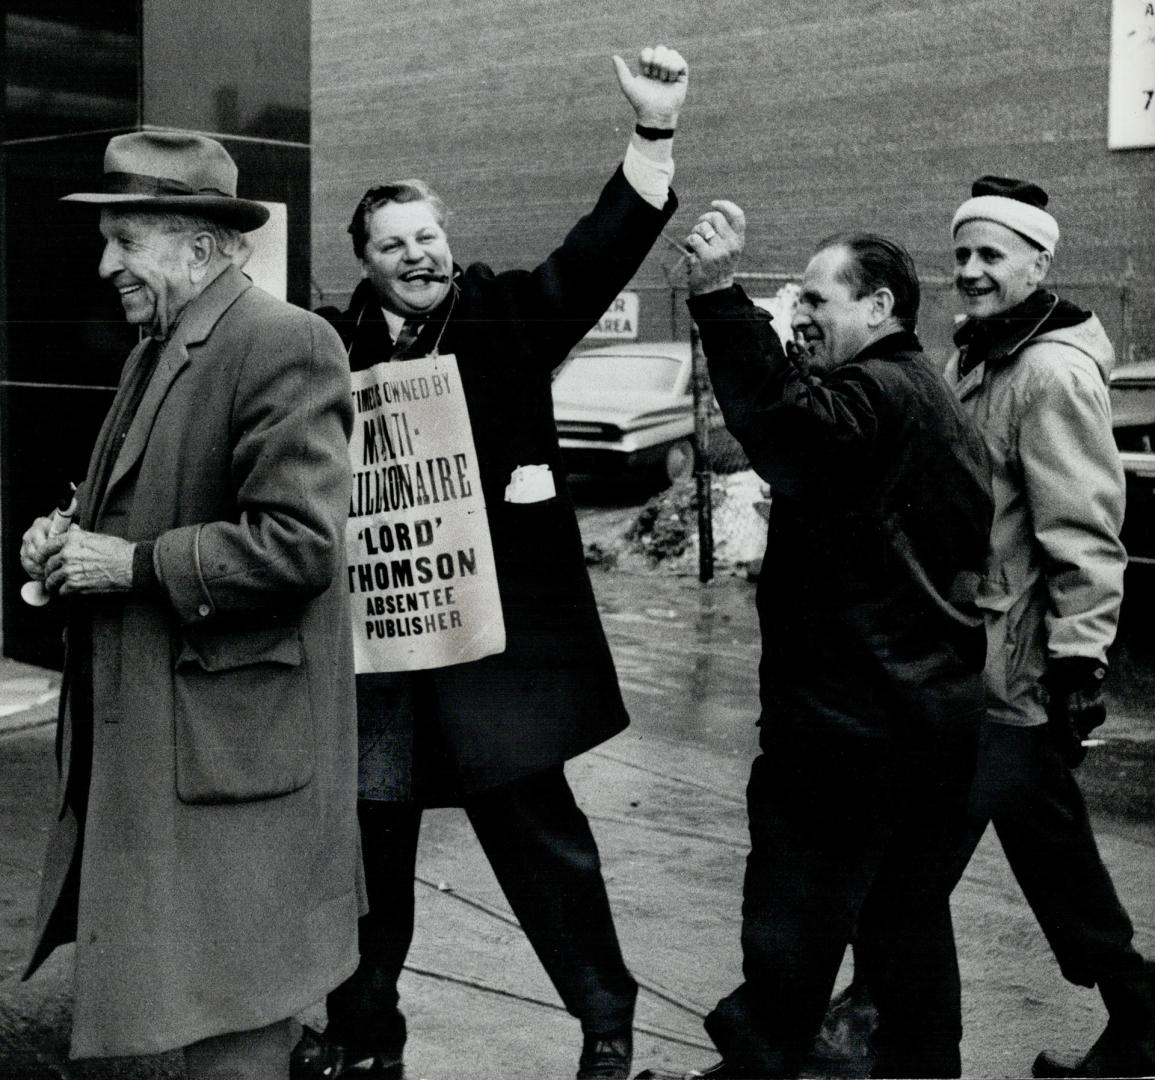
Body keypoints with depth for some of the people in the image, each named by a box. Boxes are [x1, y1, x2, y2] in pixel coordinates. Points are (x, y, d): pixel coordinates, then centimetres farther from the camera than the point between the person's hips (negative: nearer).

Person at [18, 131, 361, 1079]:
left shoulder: (284, 344, -15)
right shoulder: (157, 348, 16)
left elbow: (299, 541, -23)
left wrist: (134, 565, -17)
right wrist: (72, 543, 6)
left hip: (228, 745, -9)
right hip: (148, 738, 9)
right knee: (208, 1003, 18)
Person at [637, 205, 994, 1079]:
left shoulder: (876, 393, -16)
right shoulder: (934, 401, 17)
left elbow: (784, 421, -39)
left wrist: (720, 293, -42)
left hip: (849, 716, -10)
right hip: (936, 707, 10)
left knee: (794, 918, 2)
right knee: (912, 912, 17)